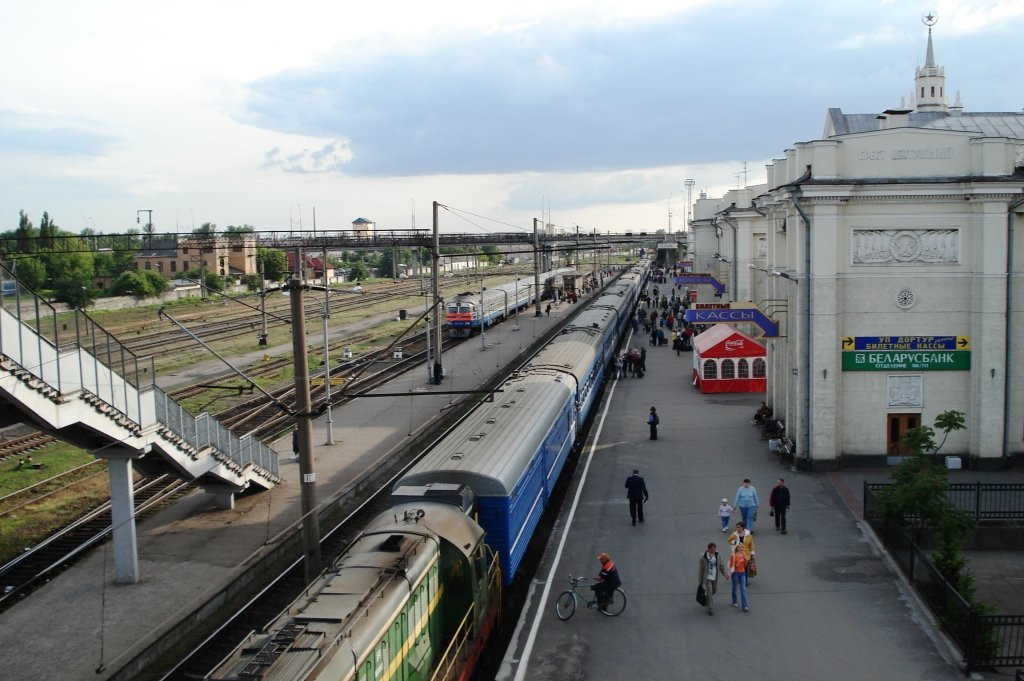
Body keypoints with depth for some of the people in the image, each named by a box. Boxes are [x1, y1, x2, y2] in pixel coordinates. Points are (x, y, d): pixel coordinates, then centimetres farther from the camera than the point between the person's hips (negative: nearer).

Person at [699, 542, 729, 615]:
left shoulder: (718, 556, -3)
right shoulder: (703, 557, -15)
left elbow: (722, 565, 2)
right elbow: (701, 569, -8)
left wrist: (725, 573, -15)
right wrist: (701, 581, -4)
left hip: (715, 578, 5)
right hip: (707, 578, -5)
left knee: (714, 591, 20)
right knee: (709, 593, -7)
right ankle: (710, 609, 3)